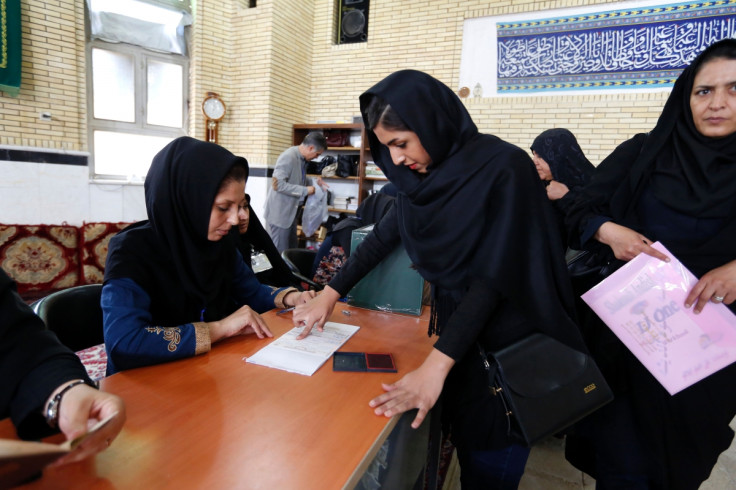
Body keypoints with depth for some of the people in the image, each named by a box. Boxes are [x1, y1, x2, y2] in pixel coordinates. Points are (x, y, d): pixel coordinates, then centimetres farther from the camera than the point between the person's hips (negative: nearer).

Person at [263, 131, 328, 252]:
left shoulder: (302, 159, 7)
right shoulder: (288, 157, -20)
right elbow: (277, 184, -26)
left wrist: (313, 182, 5)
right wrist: (305, 190, -23)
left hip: (291, 212, 9)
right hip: (280, 213, -9)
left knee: (291, 250, 16)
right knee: (280, 253, 0)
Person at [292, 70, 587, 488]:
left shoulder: (503, 169, -20)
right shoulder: (423, 173, 0)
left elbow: (492, 276, -24)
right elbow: (383, 238, 7)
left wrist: (436, 366, -28)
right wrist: (329, 296, 5)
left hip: (508, 348, -5)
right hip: (455, 333, 5)